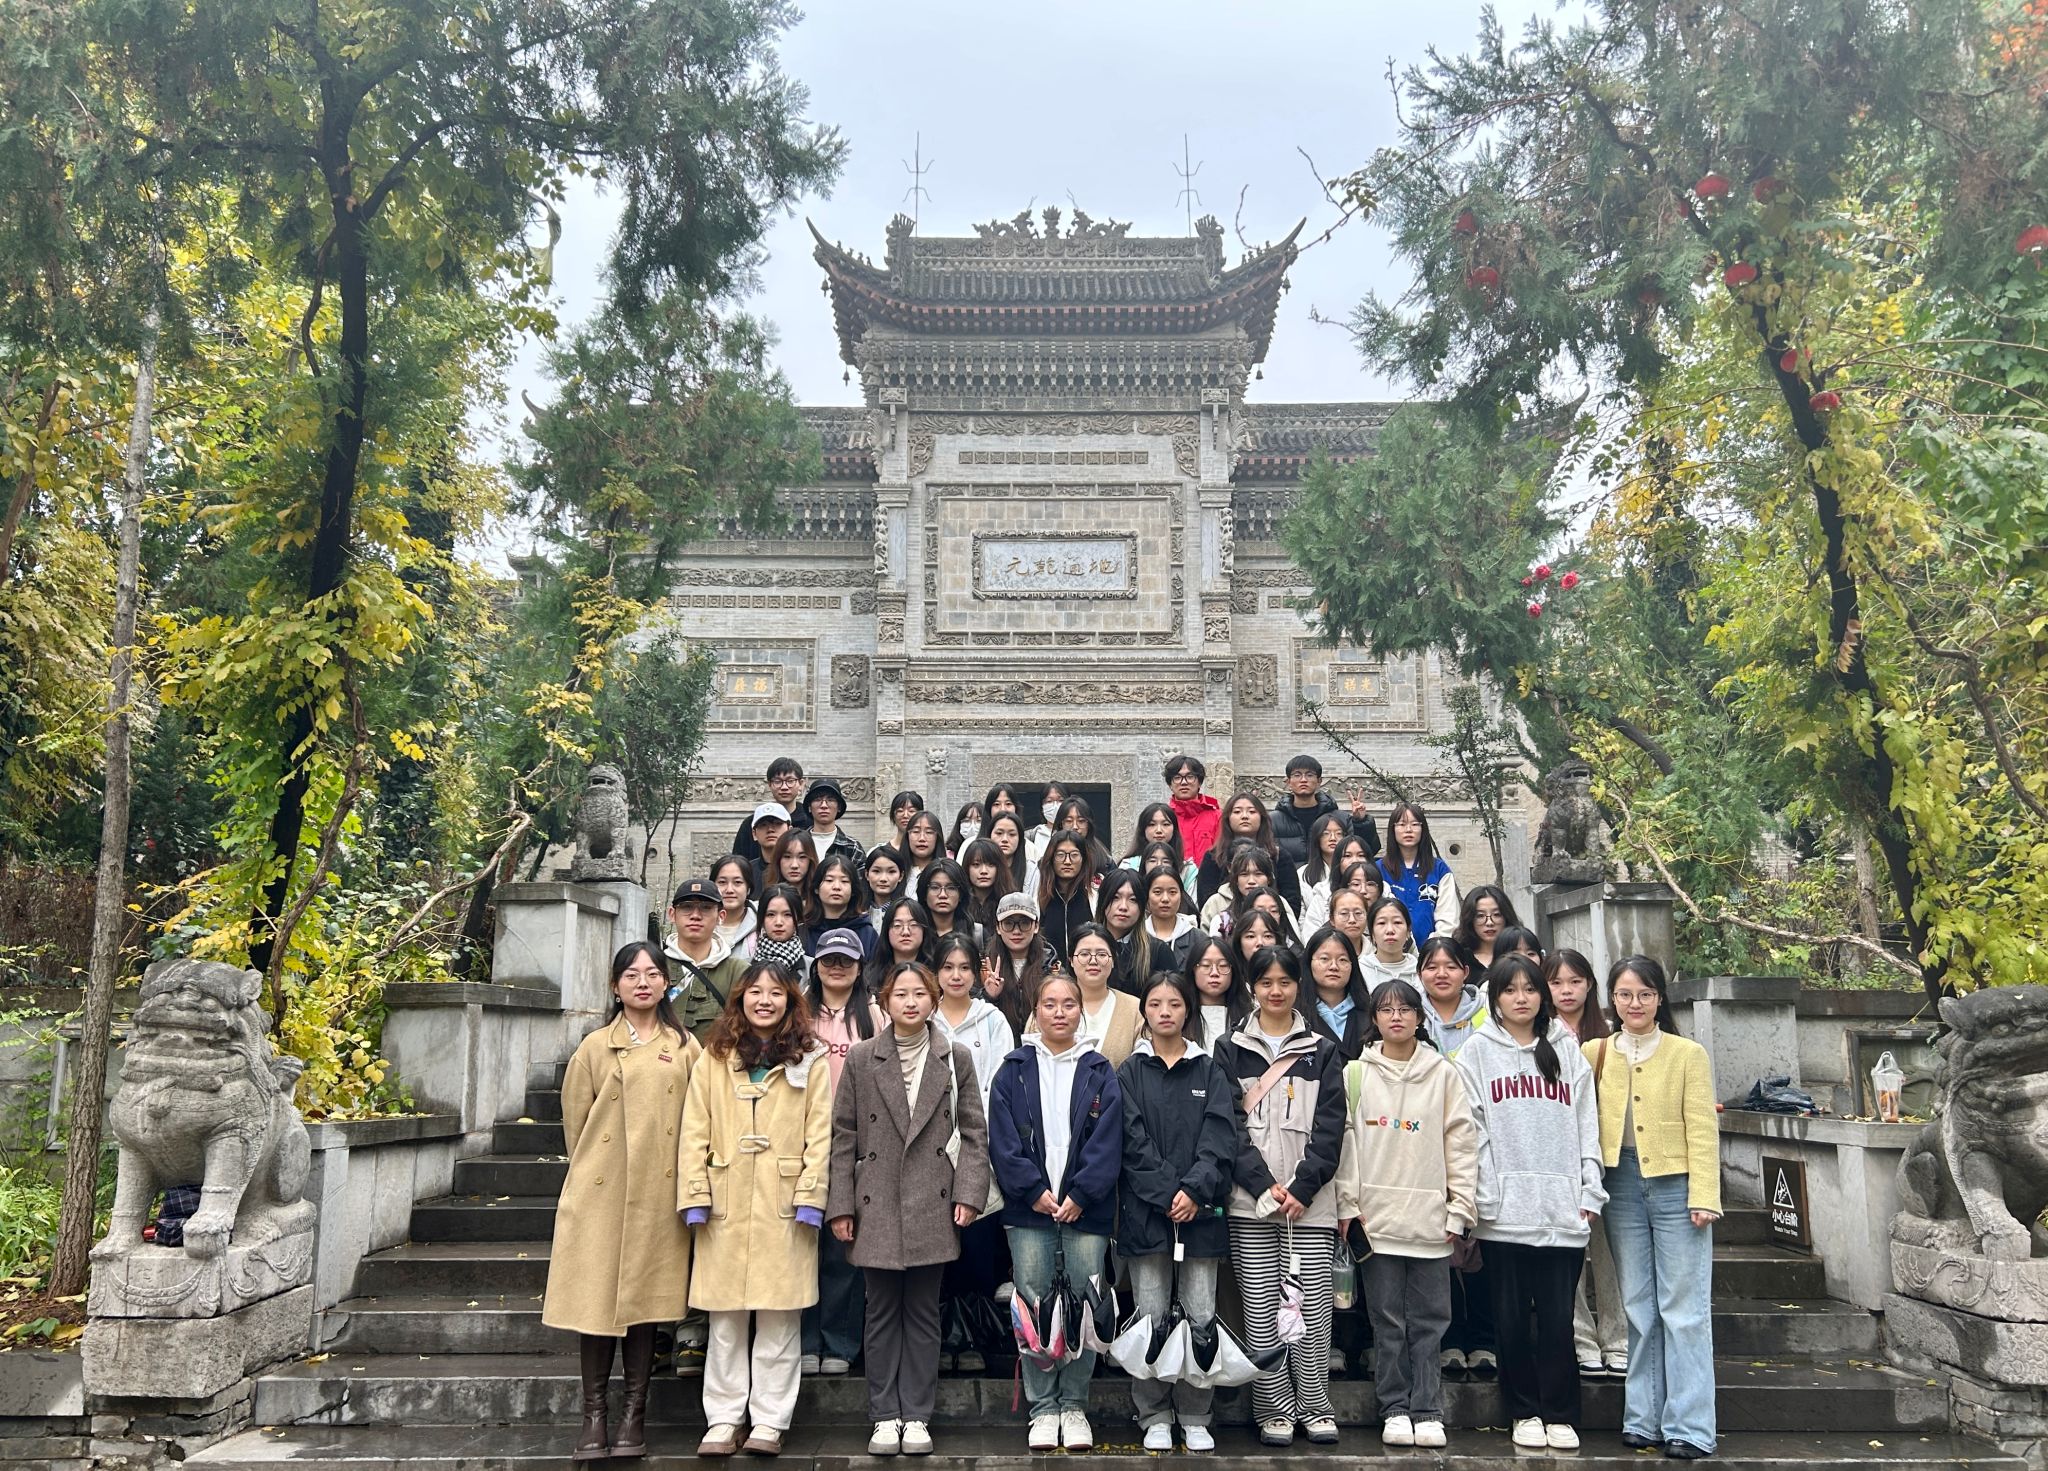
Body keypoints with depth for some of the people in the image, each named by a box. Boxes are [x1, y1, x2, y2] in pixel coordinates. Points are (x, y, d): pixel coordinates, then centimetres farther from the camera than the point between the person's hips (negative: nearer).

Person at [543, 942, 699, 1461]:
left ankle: (634, 1416, 12)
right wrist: (591, 1170, 8)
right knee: (597, 1297, -1)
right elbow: (575, 1121, 8)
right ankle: (594, 1416, 9)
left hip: (659, 1194, 1)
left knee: (646, 1299, 4)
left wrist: (684, 1182, 4)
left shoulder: (686, 1048, 8)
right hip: (601, 1191, -1)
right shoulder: (595, 1048, 5)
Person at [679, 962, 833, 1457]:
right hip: (725, 1207, 1)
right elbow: (694, 1132, 4)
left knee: (778, 1320, 3)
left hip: (784, 1208, -1)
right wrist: (695, 1196, -5)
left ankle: (769, 1421, 13)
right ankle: (723, 1420, 16)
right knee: (726, 1320, 6)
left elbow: (819, 1136, 0)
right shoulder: (713, 1060, 8)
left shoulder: (809, 1063, 5)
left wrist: (810, 1198, -9)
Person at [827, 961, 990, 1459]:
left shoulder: (956, 1058, 4)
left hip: (933, 1207, 0)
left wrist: (969, 1193, -6)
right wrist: (840, 1205, -2)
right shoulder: (861, 1059, 3)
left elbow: (973, 1132, 4)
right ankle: (885, 1416, 16)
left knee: (923, 1314, 7)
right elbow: (843, 1136, 3)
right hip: (877, 1208, 0)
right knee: (882, 1314, 7)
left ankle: (917, 1415, 16)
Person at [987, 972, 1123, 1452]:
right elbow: (1003, 1140, 0)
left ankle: (1074, 1406, 14)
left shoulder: (1099, 1073, 8)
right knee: (1034, 1309, 1)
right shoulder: (1014, 1071, 7)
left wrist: (1080, 1195, -11)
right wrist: (1035, 1190, -10)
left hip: (1085, 1210, 0)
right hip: (1028, 1208, 0)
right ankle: (1043, 1409, 12)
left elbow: (1107, 1141, -1)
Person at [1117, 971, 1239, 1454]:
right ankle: (1155, 1417, 13)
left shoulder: (1210, 1071, 9)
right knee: (1151, 1316, 2)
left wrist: (1195, 1190, -14)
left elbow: (1220, 1139, -1)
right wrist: (1167, 1195, -13)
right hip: (1145, 1211, -1)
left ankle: (1194, 1417, 14)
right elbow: (1133, 1142, -3)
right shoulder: (1130, 1073, 6)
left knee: (1201, 1316, 2)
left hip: (1201, 1211, 1)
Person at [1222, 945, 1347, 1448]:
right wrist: (1264, 1185, -11)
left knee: (1313, 1305, 0)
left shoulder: (1322, 1052, 10)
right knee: (1261, 1309, 1)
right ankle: (1274, 1410, 10)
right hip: (1249, 1202, 0)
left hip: (1310, 1200, 0)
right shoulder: (1232, 1051, 8)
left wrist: (1301, 1189, -10)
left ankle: (1315, 1406, 13)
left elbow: (1329, 1129, 2)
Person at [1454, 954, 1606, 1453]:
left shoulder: (1567, 1050, 12)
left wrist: (1591, 1192, 3)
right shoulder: (1477, 1051, 5)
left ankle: (1561, 1414, 13)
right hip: (1504, 1209, -1)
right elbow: (1472, 1130, 0)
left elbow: (1587, 1126, 11)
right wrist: (1480, 1198, -7)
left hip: (1563, 1208, 1)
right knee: (1512, 1316, 5)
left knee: (1557, 1317, 1)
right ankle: (1524, 1412, 17)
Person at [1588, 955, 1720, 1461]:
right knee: (1638, 1309, 10)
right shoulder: (1594, 1053, 7)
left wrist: (1703, 1197, -10)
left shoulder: (1688, 1054, -1)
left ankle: (1689, 1428, 6)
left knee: (1683, 1310, 0)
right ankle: (1643, 1419, 18)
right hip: (1622, 1187, 3)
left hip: (1675, 1185, -3)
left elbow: (1702, 1130, -4)